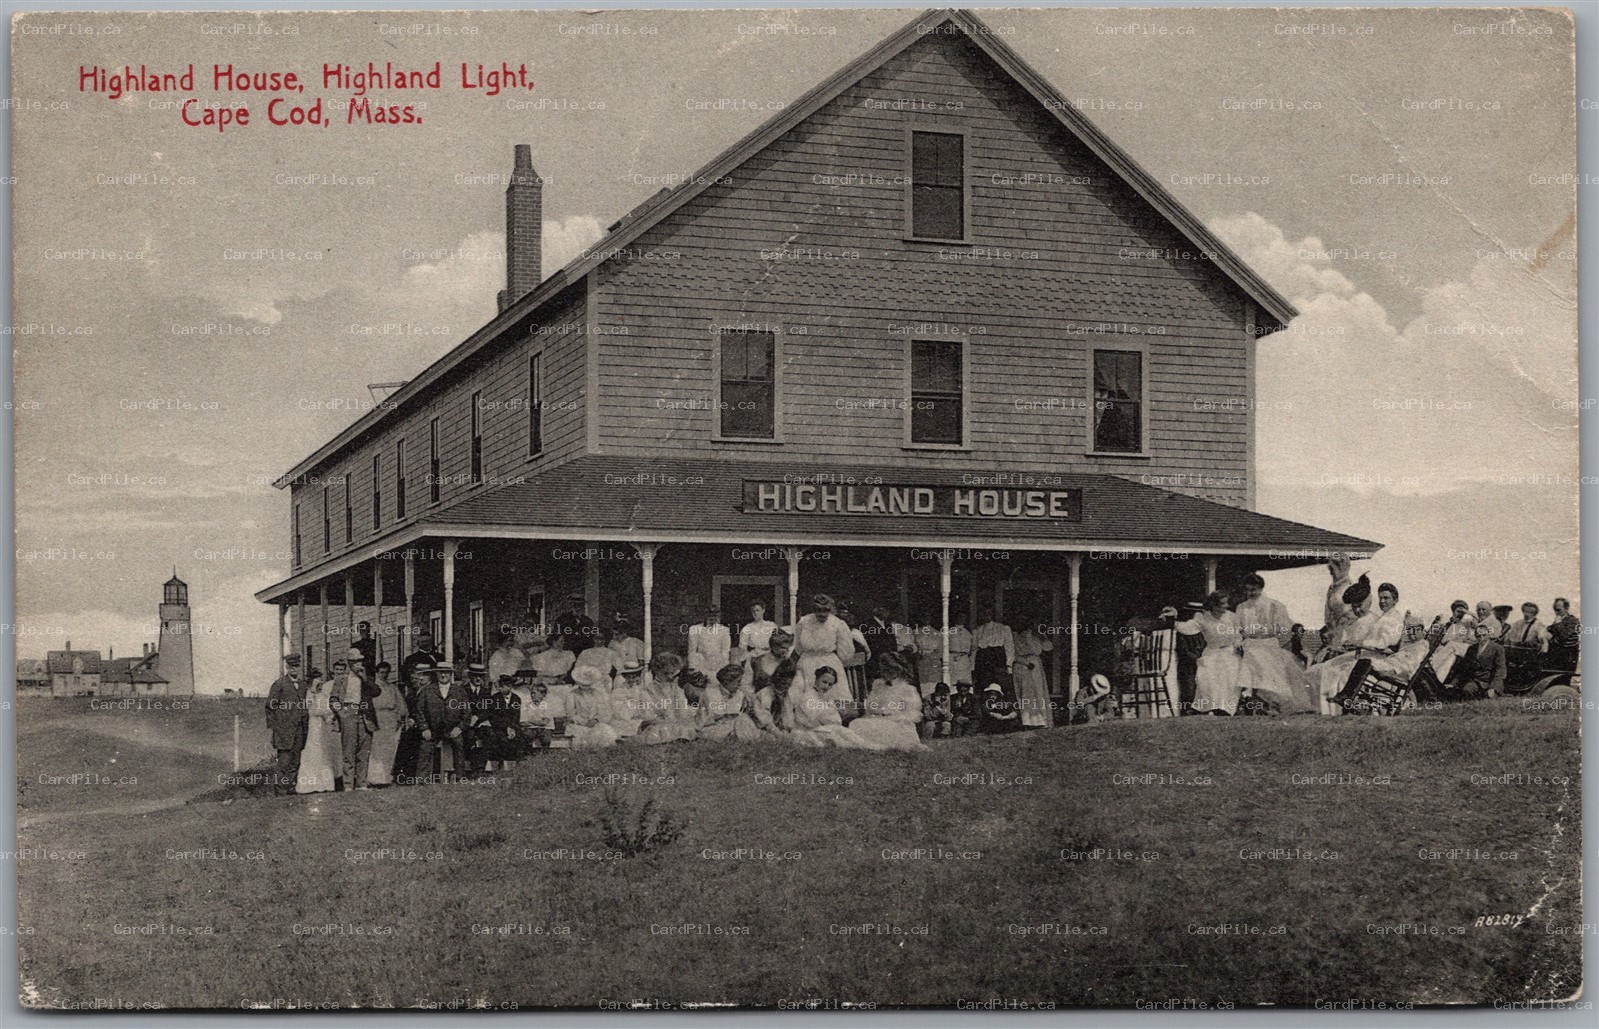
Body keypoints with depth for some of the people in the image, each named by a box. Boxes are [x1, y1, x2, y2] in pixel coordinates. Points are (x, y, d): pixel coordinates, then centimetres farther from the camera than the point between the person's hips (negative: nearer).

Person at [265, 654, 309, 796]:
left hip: (299, 730, 6)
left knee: (295, 761, 6)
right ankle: (279, 788, -5)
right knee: (284, 760, -9)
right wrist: (272, 725, -6)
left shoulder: (302, 685, 16)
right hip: (284, 730, -6)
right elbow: (270, 706, -2)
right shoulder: (279, 684, -3)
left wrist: (306, 724, 14)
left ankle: (289, 787, 11)